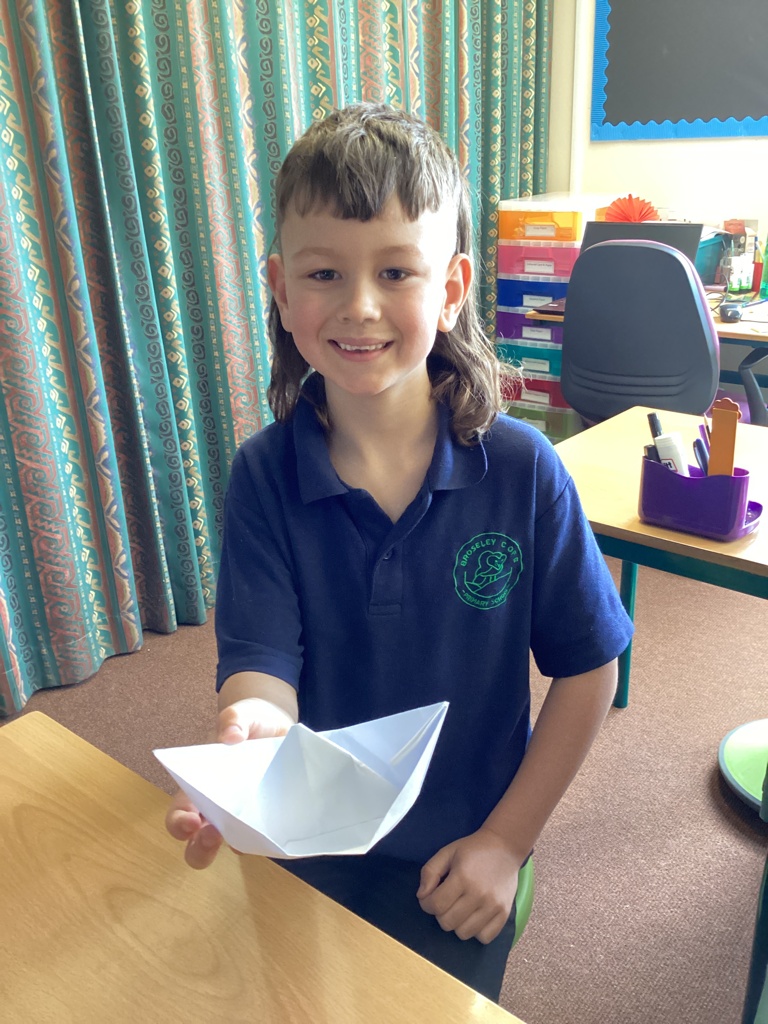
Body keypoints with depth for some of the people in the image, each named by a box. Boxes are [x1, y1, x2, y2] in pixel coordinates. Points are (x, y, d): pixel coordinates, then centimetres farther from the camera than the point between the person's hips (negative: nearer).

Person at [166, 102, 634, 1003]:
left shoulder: (521, 470, -19)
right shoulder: (263, 476, -16)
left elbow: (586, 667, -10)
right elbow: (260, 661, -20)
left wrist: (507, 839, -10)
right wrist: (252, 728, -43)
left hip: (462, 866, 0)